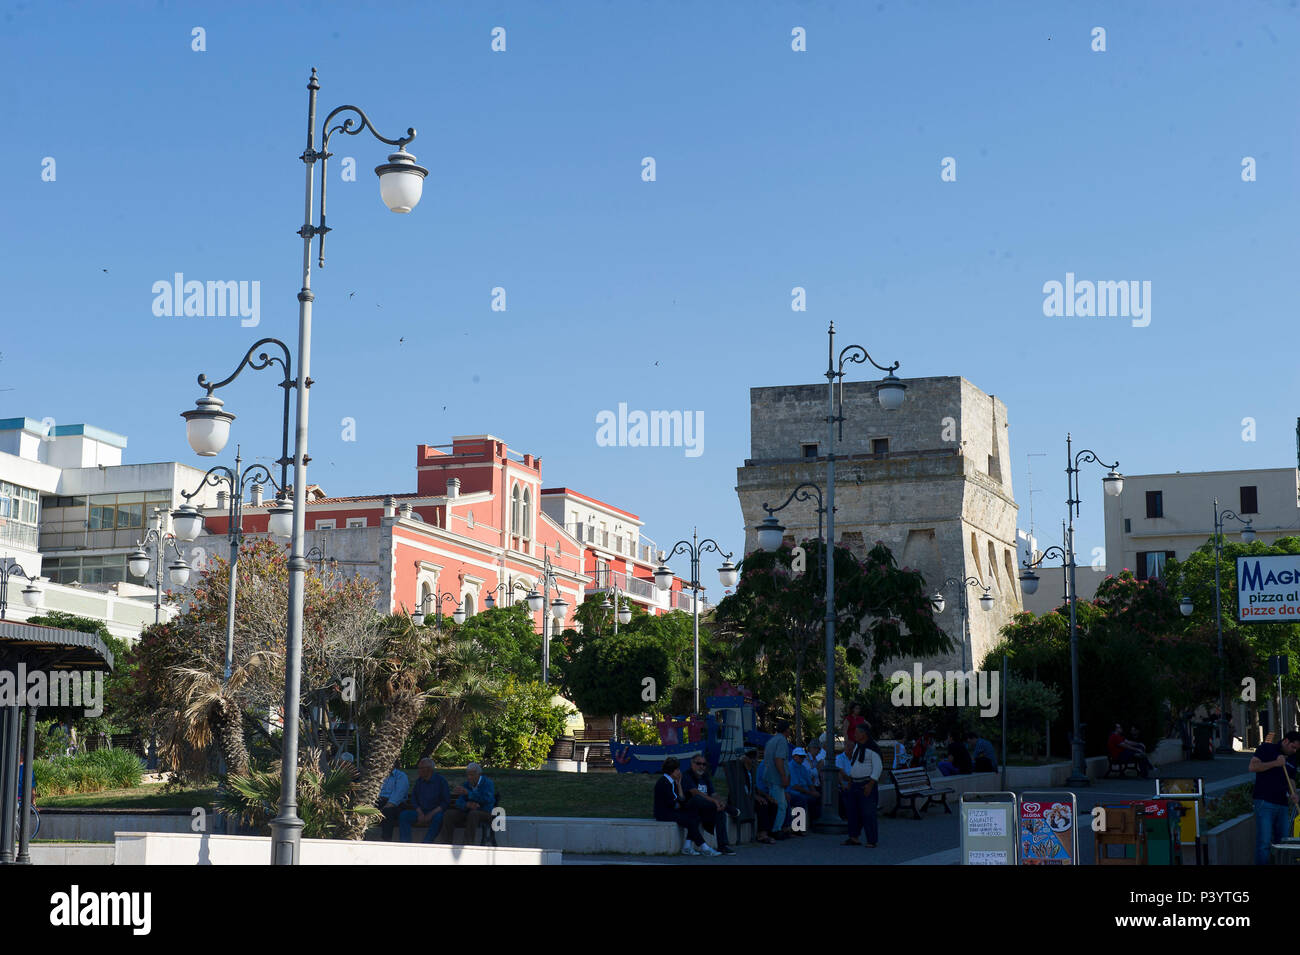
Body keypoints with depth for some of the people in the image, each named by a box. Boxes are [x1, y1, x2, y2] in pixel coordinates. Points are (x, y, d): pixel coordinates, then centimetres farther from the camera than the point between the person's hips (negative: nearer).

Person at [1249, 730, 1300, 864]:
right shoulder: (1267, 748, -1)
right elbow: (1252, 767, -12)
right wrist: (1275, 763, -17)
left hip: (1282, 805, 7)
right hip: (1265, 803, -7)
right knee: (1264, 843, -10)